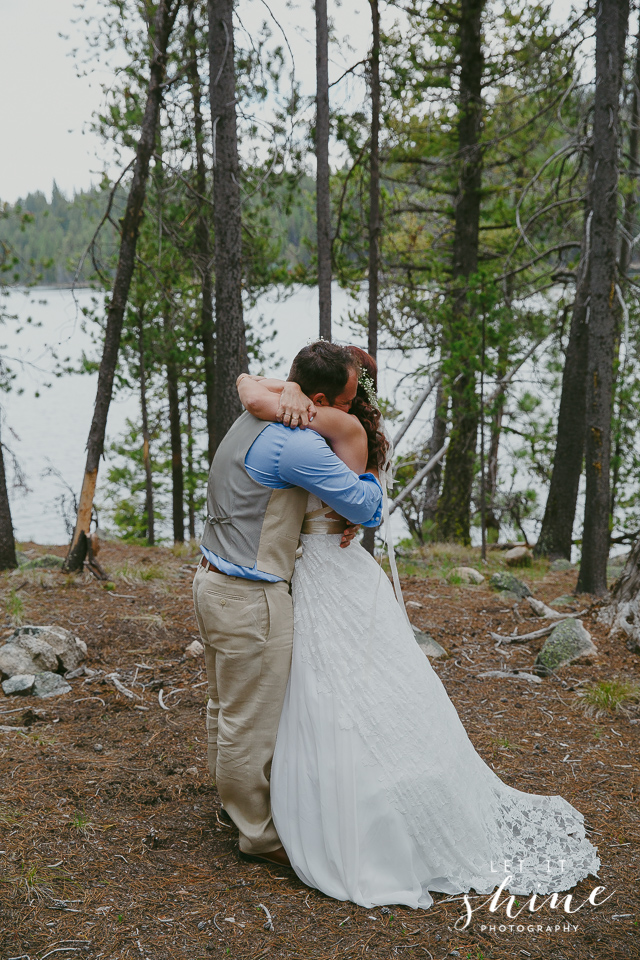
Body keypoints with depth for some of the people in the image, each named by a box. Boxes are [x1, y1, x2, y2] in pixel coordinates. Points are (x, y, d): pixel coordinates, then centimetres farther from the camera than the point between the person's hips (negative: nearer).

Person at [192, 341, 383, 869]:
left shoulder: (255, 420, 8)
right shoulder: (295, 445, -23)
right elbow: (367, 506, -17)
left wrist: (346, 516, 5)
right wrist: (362, 460, 5)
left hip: (215, 577, 10)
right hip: (249, 598, -10)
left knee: (227, 707, 24)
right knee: (253, 720, 4)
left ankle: (234, 800, 41)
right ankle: (260, 832, 19)